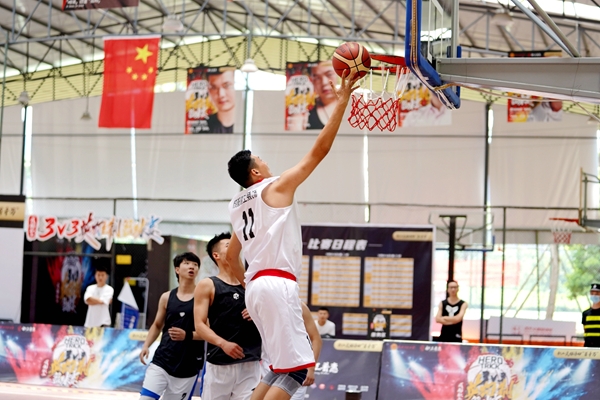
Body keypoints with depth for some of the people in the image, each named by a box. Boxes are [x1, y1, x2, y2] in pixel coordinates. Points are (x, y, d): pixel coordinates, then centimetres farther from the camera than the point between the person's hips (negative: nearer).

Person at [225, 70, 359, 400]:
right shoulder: (276, 187, -2)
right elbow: (319, 150, -5)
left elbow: (231, 257, 29)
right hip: (277, 285, -9)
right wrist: (343, 99, -2)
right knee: (296, 369, -12)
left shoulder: (237, 205, 21)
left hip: (256, 287, 9)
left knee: (282, 367, 17)